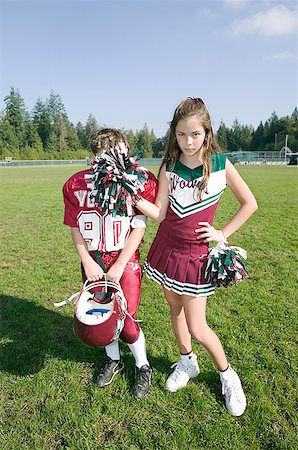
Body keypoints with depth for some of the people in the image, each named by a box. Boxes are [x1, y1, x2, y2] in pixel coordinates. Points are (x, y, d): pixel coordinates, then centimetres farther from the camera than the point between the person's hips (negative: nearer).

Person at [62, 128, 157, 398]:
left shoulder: (140, 182, -15)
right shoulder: (76, 185, -8)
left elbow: (138, 228, -12)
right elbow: (75, 227, 2)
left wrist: (118, 267, -13)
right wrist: (87, 262, -6)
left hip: (125, 261, -3)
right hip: (93, 262, 3)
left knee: (126, 321, 0)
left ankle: (143, 367, 31)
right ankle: (113, 360, 45)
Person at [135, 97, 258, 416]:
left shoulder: (220, 164, -8)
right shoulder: (169, 168, -3)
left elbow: (249, 204, 1)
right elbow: (159, 213, -8)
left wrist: (223, 234, -3)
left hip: (196, 254, -3)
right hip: (167, 248, 4)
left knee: (197, 328, 1)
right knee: (175, 309, 18)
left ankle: (227, 375, 29)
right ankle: (187, 362, 44)